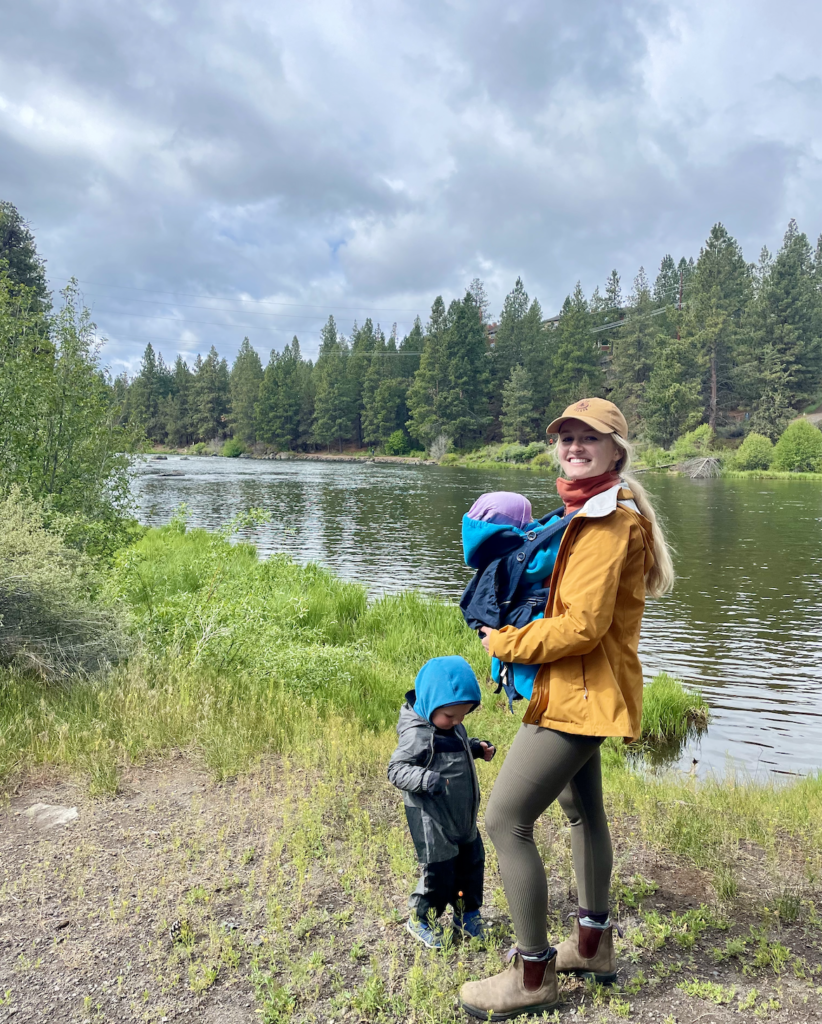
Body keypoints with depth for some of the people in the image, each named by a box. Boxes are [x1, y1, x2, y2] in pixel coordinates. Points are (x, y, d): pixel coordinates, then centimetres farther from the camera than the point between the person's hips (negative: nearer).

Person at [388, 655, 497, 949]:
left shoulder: (452, 727, 4)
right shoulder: (417, 734, -24)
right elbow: (396, 769, -25)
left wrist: (478, 748, 5)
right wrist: (426, 778, -41)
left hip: (462, 815, 9)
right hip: (431, 818, -9)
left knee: (472, 861, 18)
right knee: (439, 869, -1)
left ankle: (467, 912, 39)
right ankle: (421, 918, 24)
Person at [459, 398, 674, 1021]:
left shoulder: (607, 521, -20)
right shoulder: (597, 512, 13)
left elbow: (583, 624, -26)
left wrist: (505, 642, -14)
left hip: (582, 693, -11)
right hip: (582, 690, 11)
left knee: (506, 820, -7)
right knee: (582, 809, 23)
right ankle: (593, 946, 42)